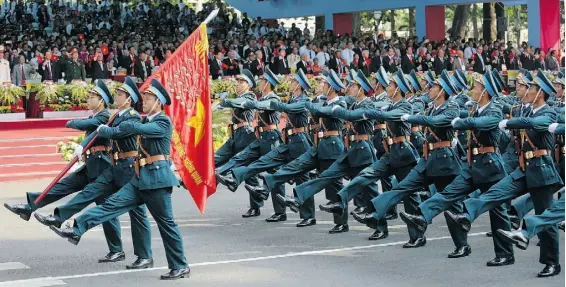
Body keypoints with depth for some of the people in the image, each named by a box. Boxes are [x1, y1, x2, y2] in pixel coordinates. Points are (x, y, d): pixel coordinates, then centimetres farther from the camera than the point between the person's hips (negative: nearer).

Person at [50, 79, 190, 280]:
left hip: (157, 179, -8)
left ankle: (180, 267, 7)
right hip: (141, 178, 8)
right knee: (112, 204, -4)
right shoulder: (147, 121, 17)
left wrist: (121, 126, -5)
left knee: (166, 223, -2)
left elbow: (137, 128, -23)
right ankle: (77, 230, -11)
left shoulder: (164, 122, -11)